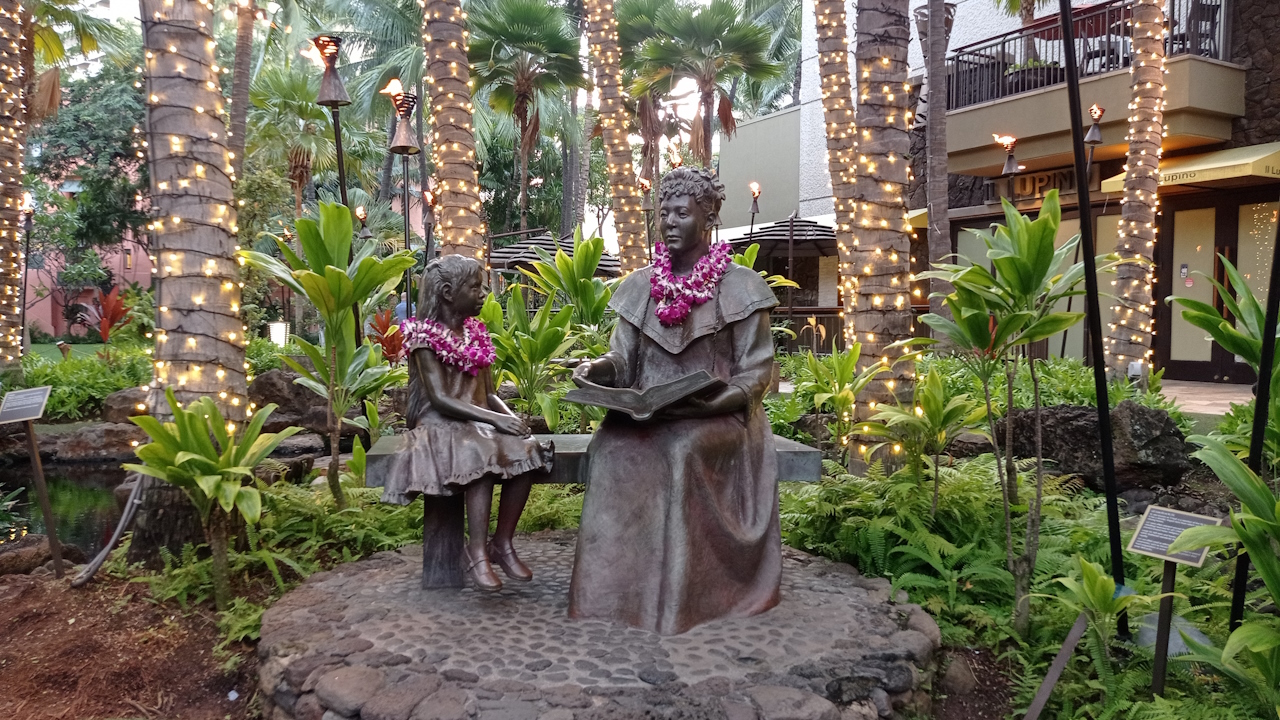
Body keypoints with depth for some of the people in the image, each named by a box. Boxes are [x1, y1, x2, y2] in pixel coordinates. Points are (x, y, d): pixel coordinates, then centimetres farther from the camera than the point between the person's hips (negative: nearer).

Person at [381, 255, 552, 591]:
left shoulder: (476, 333, 14)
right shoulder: (426, 337, -6)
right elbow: (439, 399, -16)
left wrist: (510, 417, -7)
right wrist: (495, 419, -23)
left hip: (479, 424, 6)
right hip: (440, 425, -6)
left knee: (527, 450, -24)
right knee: (482, 454, -37)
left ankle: (502, 543, -13)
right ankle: (476, 552, -28)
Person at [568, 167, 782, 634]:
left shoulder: (739, 286, 2)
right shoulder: (640, 286, 14)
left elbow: (756, 371, -1)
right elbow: (622, 358, 13)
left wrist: (710, 401, -19)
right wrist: (600, 367, -11)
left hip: (715, 418, -3)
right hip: (645, 414, 3)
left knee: (683, 447, -35)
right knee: (611, 445, -29)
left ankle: (676, 598, -26)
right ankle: (613, 588, -24)